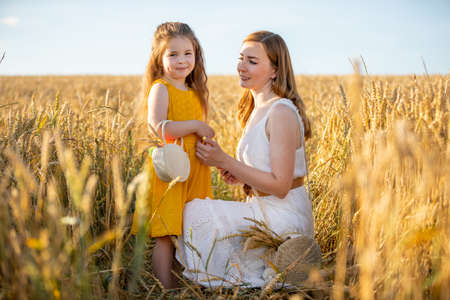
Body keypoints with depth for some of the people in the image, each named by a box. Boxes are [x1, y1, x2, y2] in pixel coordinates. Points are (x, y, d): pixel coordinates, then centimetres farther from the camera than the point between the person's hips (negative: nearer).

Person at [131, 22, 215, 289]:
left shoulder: (196, 92, 15)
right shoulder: (160, 88, -7)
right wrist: (196, 125, -17)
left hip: (195, 171, 7)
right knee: (166, 238, -3)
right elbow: (157, 127, -23)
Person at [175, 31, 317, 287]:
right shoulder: (257, 110, 11)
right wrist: (241, 176, 1)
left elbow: (280, 185, -22)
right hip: (265, 211, 10)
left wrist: (225, 161, -20)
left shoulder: (281, 112, -18)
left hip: (282, 219, -10)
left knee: (193, 212, -10)